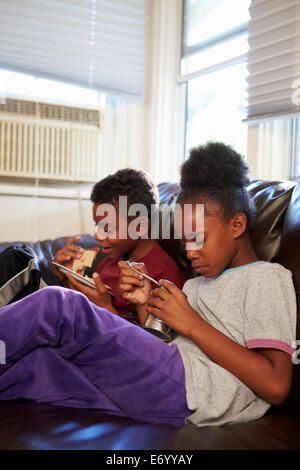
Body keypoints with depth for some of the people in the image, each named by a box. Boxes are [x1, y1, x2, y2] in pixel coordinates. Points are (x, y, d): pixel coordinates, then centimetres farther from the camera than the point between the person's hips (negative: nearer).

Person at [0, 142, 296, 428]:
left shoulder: (267, 277, 1)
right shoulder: (198, 284, 27)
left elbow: (276, 387, -12)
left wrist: (193, 324, -11)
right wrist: (148, 304, 2)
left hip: (191, 393, -8)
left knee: (56, 306, -14)